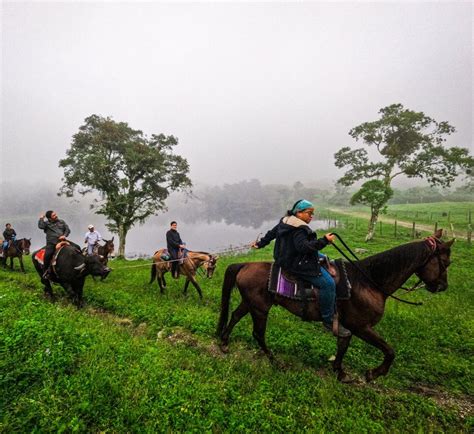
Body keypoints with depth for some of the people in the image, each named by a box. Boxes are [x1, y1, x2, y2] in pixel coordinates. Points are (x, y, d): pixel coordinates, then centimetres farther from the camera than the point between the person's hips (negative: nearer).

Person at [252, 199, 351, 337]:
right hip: (298, 265, -12)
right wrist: (324, 240, -32)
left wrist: (260, 244, 32)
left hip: (287, 258, 12)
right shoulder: (299, 229, -21)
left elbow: (271, 233, 20)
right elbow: (304, 247, -31)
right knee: (328, 283, -16)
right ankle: (328, 321, -5)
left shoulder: (284, 222, 10)